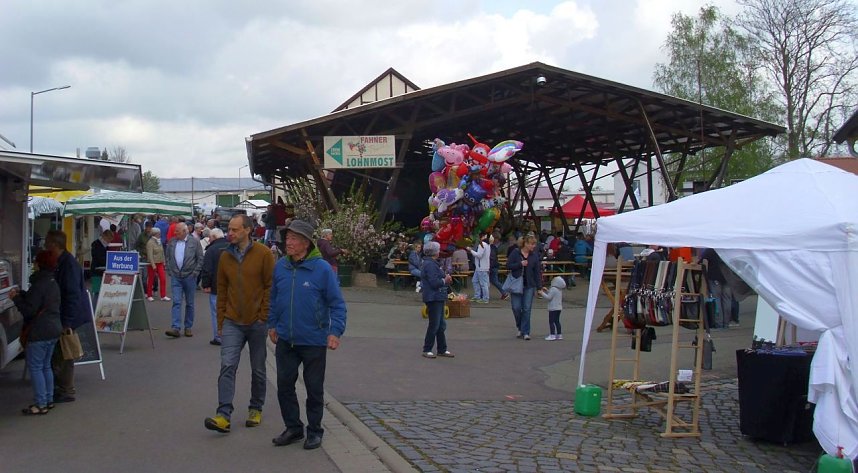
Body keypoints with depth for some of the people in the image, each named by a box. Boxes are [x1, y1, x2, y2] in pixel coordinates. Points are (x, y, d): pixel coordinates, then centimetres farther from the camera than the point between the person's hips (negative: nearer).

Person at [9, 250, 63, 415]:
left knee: (35, 367, -2)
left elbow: (29, 310, -20)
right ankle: (48, 400, 24)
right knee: (45, 366, 18)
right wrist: (21, 294, 13)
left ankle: (40, 404, 0)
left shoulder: (39, 285, -19)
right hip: (54, 330, 9)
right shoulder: (53, 282, 11)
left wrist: (16, 298, -7)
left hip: (39, 333, -9)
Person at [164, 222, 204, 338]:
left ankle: (188, 327, 17)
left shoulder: (194, 242, -3)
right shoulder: (171, 242, 7)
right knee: (176, 302, -7)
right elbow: (168, 258, 15)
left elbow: (200, 259, -3)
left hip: (189, 276, -2)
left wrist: (195, 272, -8)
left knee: (189, 303, 7)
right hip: (175, 277, 2)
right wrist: (169, 271, 6)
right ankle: (176, 328, -11)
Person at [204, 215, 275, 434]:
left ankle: (255, 409, 27)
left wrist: (264, 316, -10)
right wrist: (220, 321, 7)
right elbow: (221, 290, 10)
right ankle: (224, 415, -10)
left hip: (257, 323, -2)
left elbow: (271, 287, -6)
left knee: (258, 370, 10)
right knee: (227, 366, -9)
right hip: (232, 322, 2)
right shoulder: (225, 256, 5)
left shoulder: (263, 254, -7)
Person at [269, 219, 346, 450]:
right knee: (284, 385, 10)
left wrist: (336, 331, -17)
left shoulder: (322, 269, -13)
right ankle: (293, 428, 26)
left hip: (314, 341, -4)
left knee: (314, 388, 9)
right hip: (285, 340, 4)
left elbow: (337, 303, -10)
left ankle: (315, 431, 25)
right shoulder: (280, 266, 0)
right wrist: (272, 324, 12)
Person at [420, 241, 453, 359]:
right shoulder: (430, 265, -17)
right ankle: (427, 350, 5)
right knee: (434, 325, -4)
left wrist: (445, 279, 5)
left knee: (441, 325, 14)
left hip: (438, 298, 11)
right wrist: (445, 280, -9)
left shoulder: (432, 263, 16)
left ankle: (442, 350, 22)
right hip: (433, 299, -11)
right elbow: (434, 283, -23)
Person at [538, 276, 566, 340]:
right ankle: (559, 334, 18)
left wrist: (542, 293, -10)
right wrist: (547, 291, 22)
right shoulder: (559, 290, 12)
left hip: (553, 308, -10)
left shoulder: (553, 289, -18)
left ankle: (552, 335, -11)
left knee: (551, 322, -7)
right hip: (558, 308, 10)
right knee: (557, 321, 15)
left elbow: (548, 297, -19)